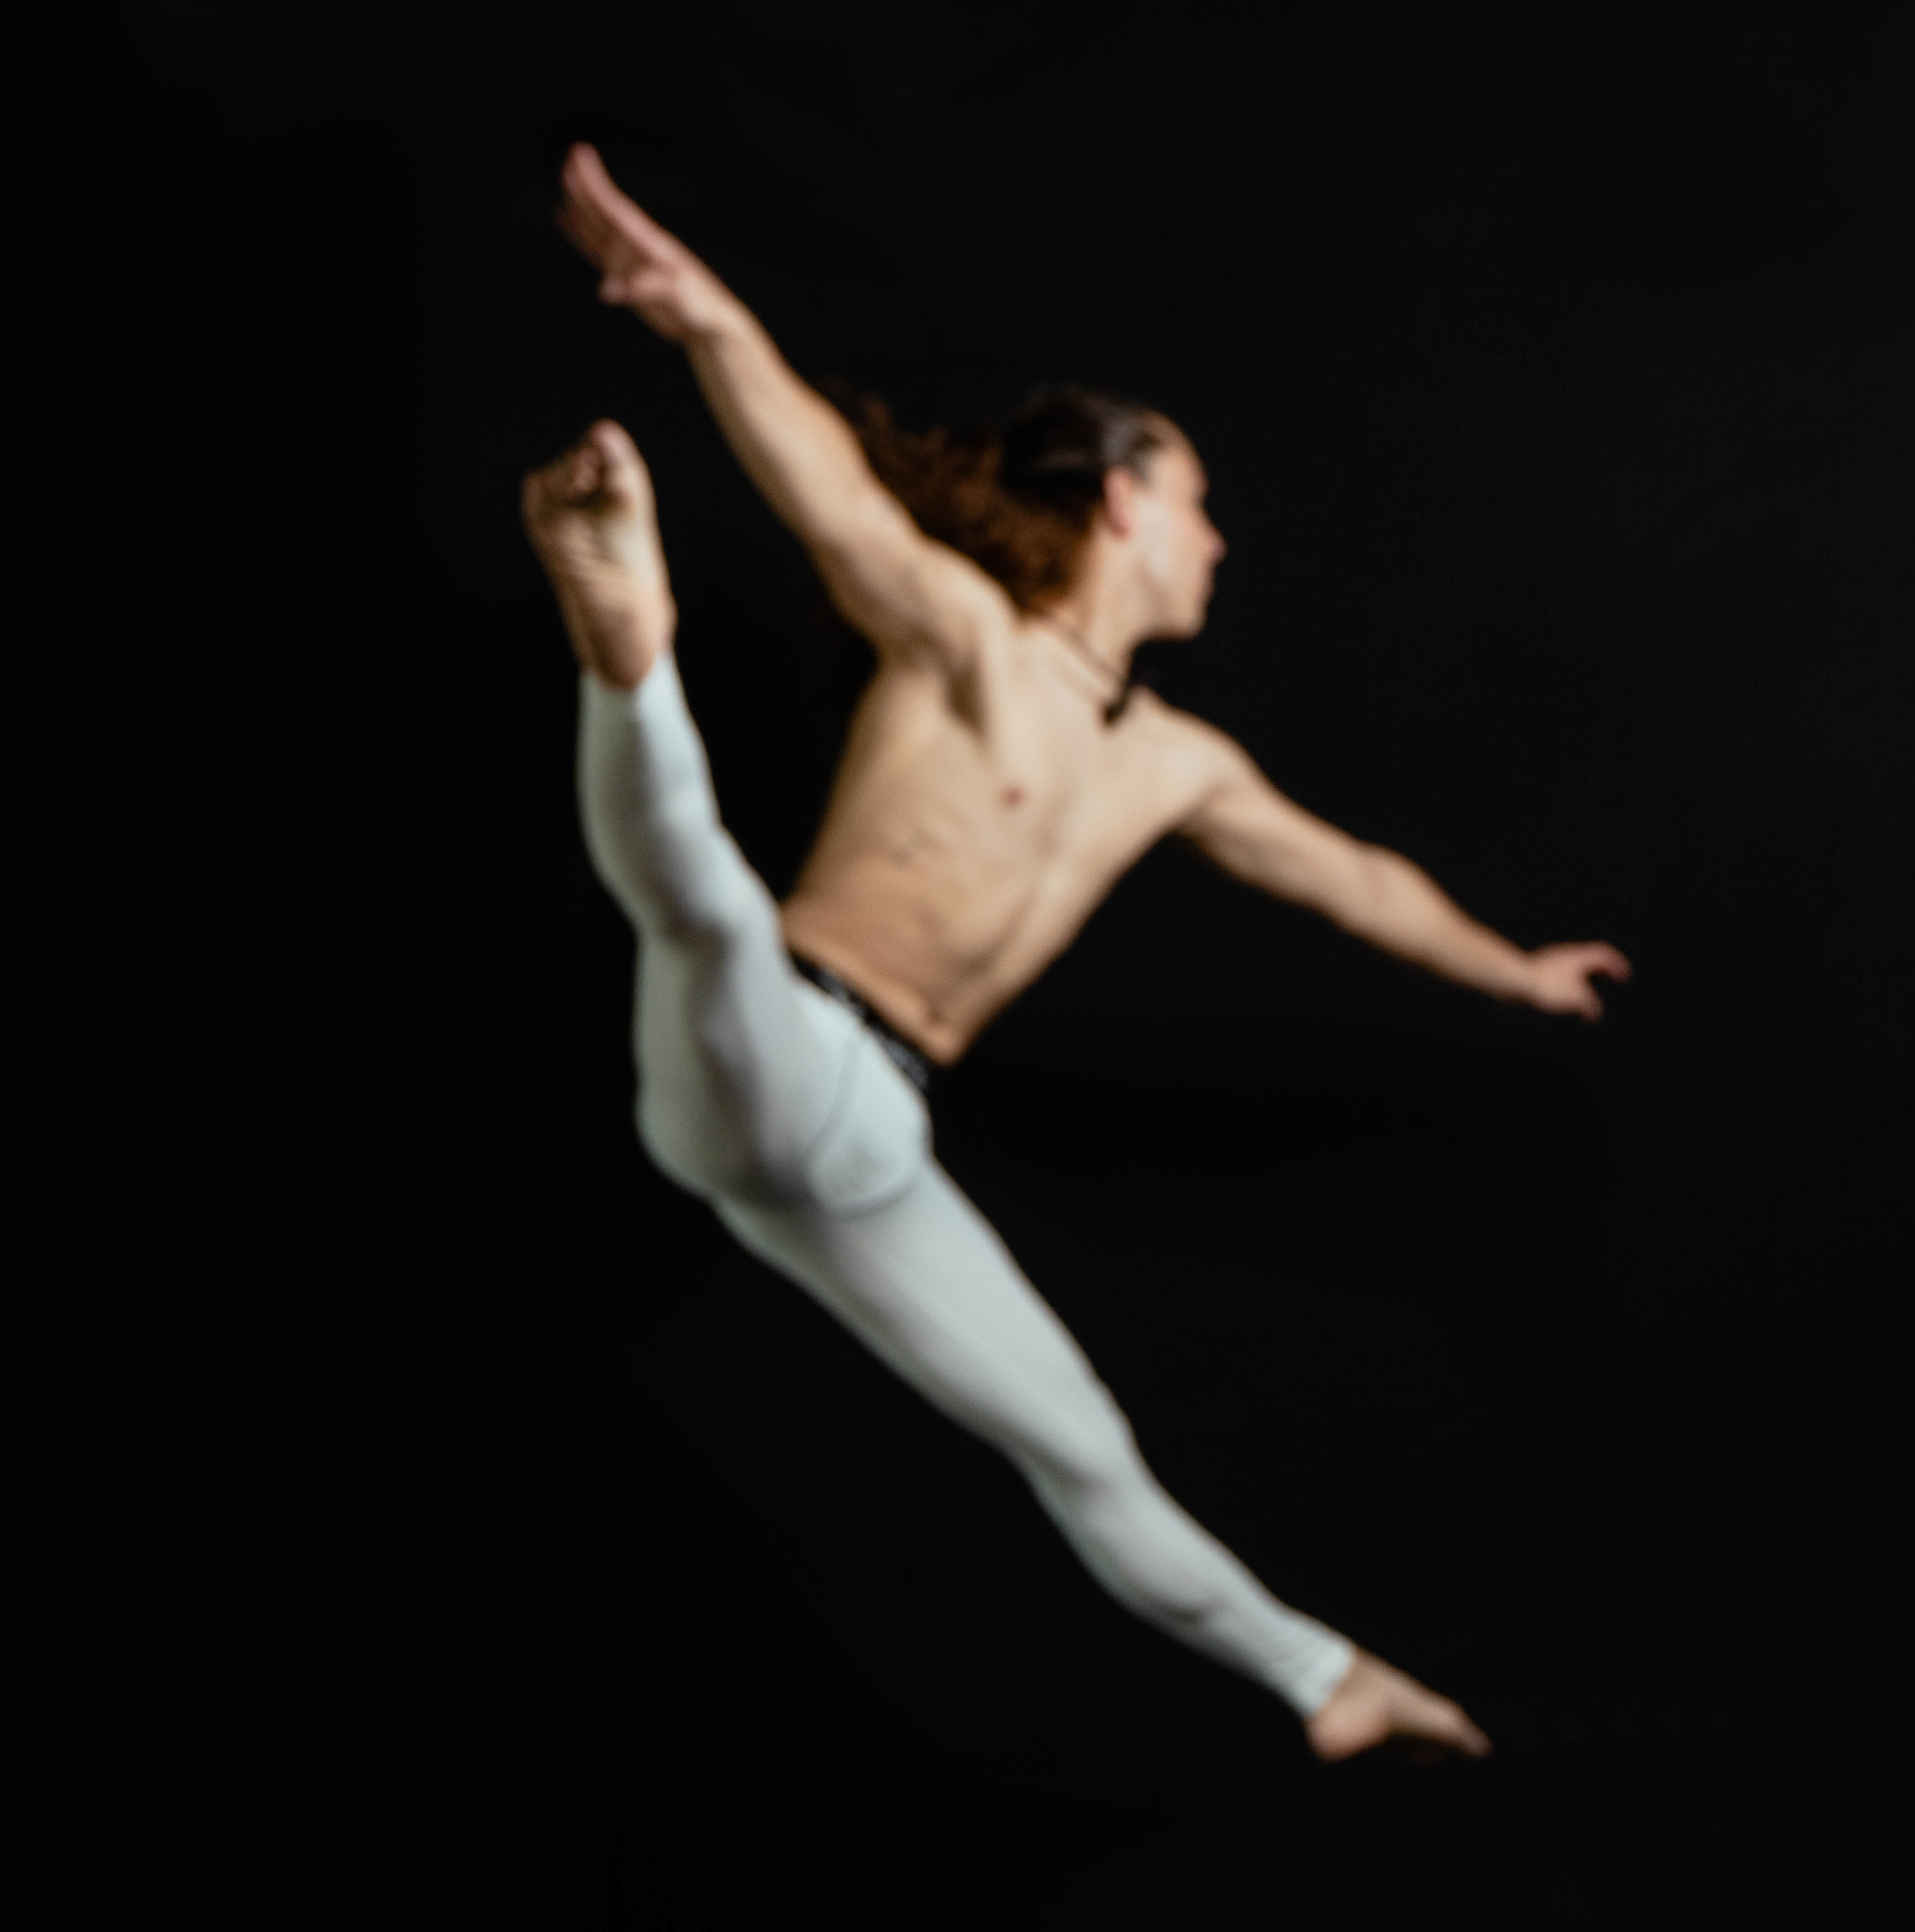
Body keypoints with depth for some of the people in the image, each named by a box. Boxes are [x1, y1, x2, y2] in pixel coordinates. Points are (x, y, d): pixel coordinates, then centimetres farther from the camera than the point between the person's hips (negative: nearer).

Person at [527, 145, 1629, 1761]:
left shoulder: (1177, 764, 15)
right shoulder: (966, 630, -6)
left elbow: (1351, 877, 30)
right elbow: (839, 503, -26)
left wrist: (1511, 971, 42)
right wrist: (712, 316, -45)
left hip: (865, 1153, 6)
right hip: (760, 1069, -6)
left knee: (1082, 1446, 18)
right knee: (712, 911, -43)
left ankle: (1324, 1682, 32)